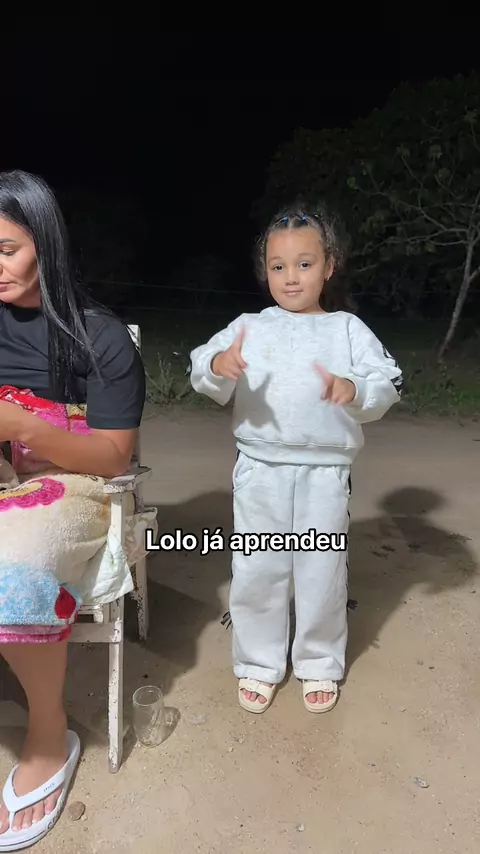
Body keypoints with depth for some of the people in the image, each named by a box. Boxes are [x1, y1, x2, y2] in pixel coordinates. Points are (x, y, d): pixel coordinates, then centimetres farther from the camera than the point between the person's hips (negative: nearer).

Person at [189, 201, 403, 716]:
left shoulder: (348, 329, 2)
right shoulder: (248, 327, 2)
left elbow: (388, 384, -5)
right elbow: (205, 379, -7)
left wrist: (356, 390, -26)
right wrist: (217, 367, -30)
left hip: (325, 472, 0)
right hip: (260, 470, 1)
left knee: (322, 572, 13)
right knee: (256, 571, 11)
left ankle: (319, 664, 37)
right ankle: (259, 664, 33)